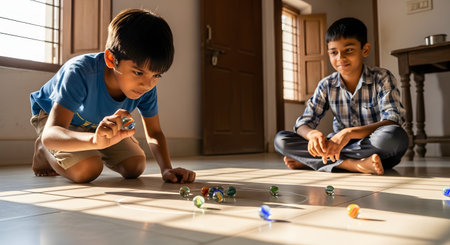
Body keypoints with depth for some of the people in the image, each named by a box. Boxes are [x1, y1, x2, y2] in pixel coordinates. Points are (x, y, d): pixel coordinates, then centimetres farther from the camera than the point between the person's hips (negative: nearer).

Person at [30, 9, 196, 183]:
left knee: (135, 167, -8)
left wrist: (166, 169, -31)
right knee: (86, 170, -28)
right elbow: (50, 134, -50)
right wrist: (94, 140, -70)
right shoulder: (80, 73, -40)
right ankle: (43, 150, 4)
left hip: (99, 122, 5)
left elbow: (154, 133, -13)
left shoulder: (146, 87, -26)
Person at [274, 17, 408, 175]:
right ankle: (352, 164, -26)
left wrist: (349, 133, -35)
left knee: (397, 136, -38)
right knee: (280, 140, -14)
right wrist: (313, 134, -30)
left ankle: (309, 161, -25)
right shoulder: (326, 86, 3)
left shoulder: (382, 78, -6)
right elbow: (303, 123, -3)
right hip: (338, 146, 2)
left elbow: (393, 121, -19)